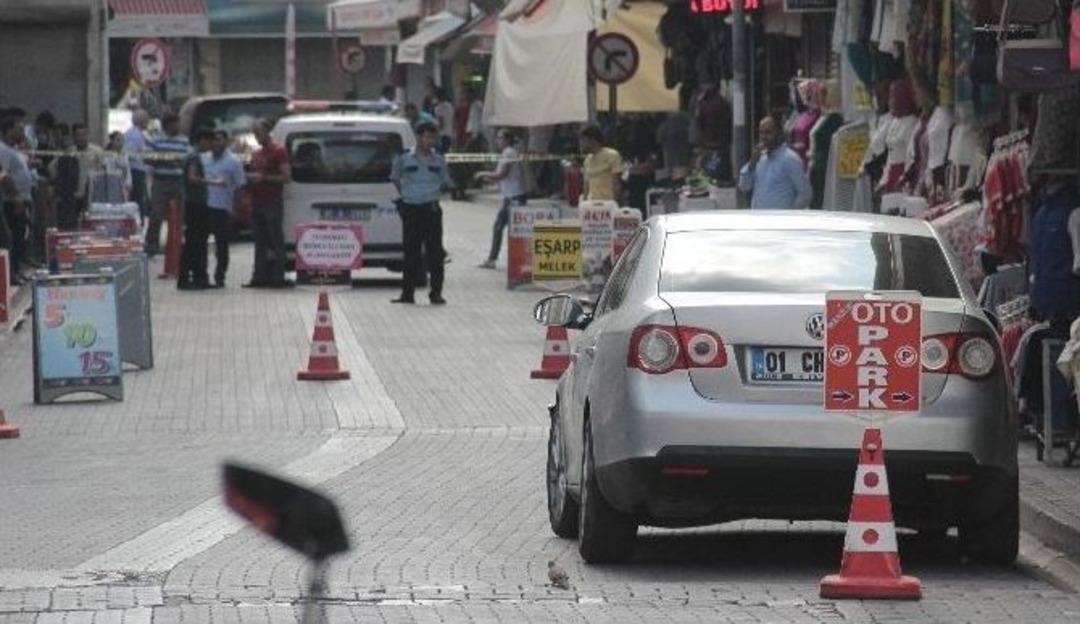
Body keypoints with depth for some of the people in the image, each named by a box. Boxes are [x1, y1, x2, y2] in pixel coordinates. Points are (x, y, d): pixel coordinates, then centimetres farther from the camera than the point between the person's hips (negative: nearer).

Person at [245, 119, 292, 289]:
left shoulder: (278, 152, -4)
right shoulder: (256, 154, 21)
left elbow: (286, 176, -10)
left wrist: (263, 178, -14)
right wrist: (250, 178, 7)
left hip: (273, 203, -8)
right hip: (257, 202, 8)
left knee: (276, 241, -8)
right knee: (260, 242, 6)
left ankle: (278, 277, -9)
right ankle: (260, 276, 6)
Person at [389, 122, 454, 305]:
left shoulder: (438, 161, 7)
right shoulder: (404, 159, 3)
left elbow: (446, 183, 15)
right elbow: (395, 179, 15)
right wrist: (405, 194, 9)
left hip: (431, 209, 1)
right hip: (410, 210, -1)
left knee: (435, 252, -2)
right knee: (411, 252, 2)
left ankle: (436, 293, 2)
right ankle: (407, 293, 8)